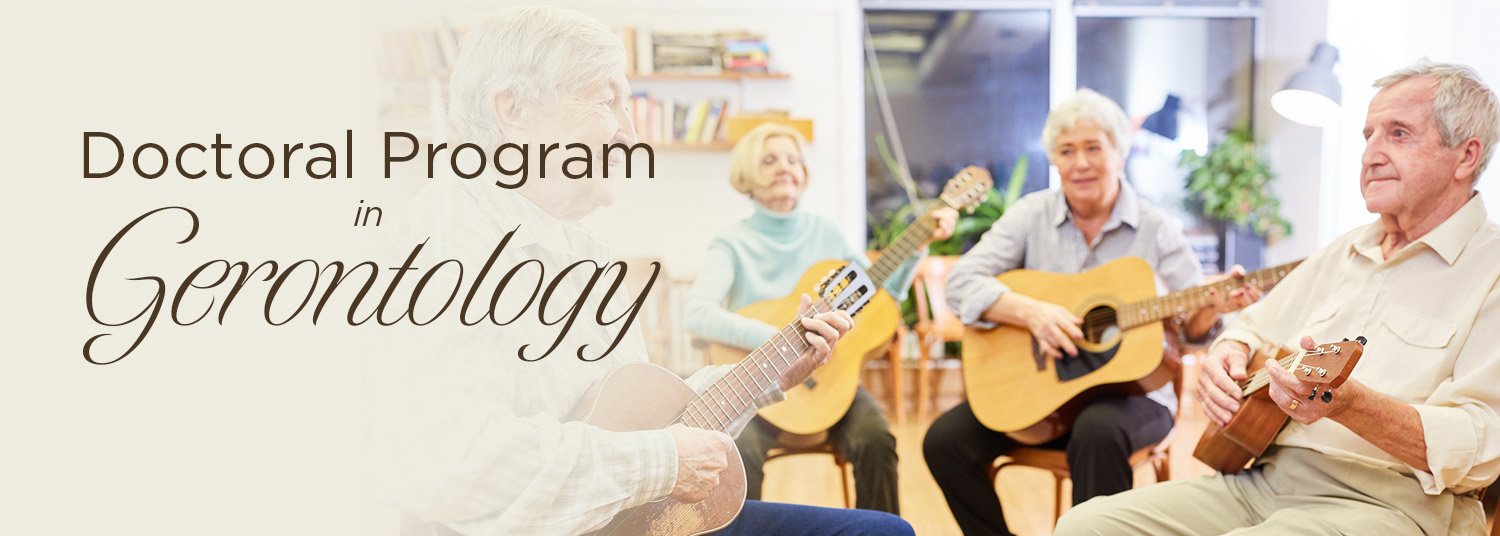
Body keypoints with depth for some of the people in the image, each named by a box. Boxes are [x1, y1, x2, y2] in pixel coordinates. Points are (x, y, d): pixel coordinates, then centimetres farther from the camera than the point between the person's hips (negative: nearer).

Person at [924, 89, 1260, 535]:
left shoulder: (1155, 231, 1)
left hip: (1131, 390, -2)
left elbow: (1191, 324, 0)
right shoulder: (1032, 215, 3)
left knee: (1099, 432, -37)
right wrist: (1032, 312, -24)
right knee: (945, 440, -19)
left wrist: (1215, 307, -23)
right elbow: (961, 283, -8)